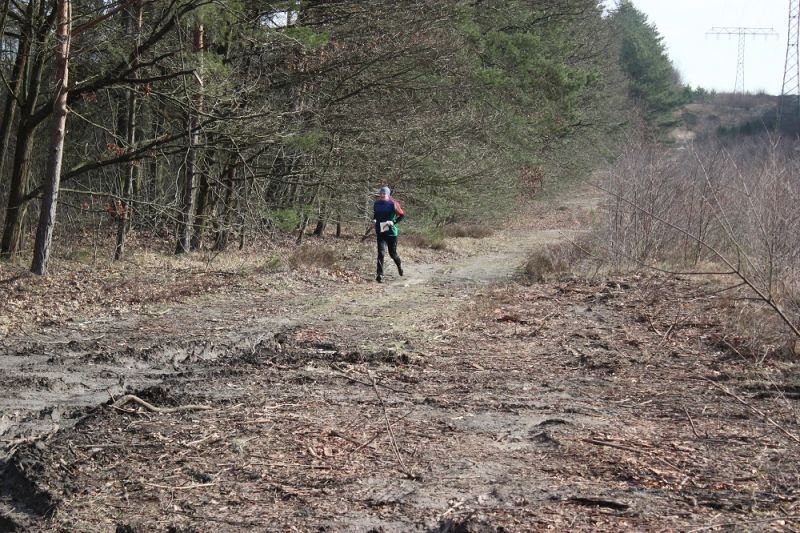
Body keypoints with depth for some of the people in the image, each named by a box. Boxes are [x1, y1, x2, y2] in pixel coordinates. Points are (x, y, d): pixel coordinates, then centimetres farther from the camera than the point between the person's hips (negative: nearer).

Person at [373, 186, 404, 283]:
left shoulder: (393, 204, -10)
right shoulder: (377, 204, 4)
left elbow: (402, 215, -7)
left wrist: (393, 222, -18)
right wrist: (374, 220, 2)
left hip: (391, 232, -3)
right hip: (380, 232, 3)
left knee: (392, 253, 10)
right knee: (380, 253, -10)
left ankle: (399, 265, 43)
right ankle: (380, 275, -10)